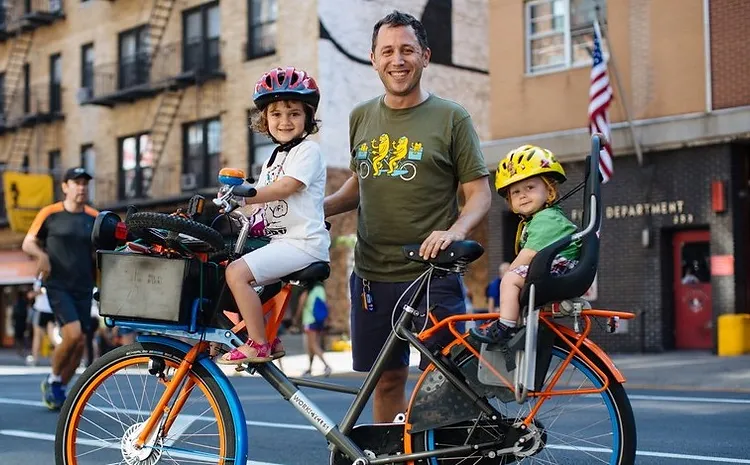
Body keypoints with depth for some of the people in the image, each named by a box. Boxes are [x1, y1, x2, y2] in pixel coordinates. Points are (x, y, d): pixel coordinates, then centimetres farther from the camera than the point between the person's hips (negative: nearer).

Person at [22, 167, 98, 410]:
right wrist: (42, 254, -16)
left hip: (83, 288, 4)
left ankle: (58, 389, 21)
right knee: (73, 334, -20)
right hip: (58, 285, -4)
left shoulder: (94, 218, 6)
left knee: (80, 344, 3)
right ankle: (53, 379, 5)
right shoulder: (50, 214, -1)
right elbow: (28, 243, 5)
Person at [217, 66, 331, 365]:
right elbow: (261, 202, 18)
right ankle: (270, 340, 17)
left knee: (237, 272, -22)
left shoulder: (308, 151, -6)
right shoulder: (274, 157, 22)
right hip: (279, 241, 10)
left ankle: (258, 345, -15)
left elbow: (285, 187, -21)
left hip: (303, 242, -10)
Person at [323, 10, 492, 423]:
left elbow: (479, 193, -3)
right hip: (372, 276, 4)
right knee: (386, 380, 11)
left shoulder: (450, 118, -2)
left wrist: (456, 231, -22)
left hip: (433, 274, -4)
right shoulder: (361, 117, 10)